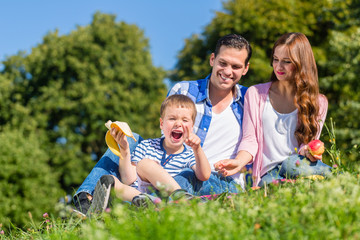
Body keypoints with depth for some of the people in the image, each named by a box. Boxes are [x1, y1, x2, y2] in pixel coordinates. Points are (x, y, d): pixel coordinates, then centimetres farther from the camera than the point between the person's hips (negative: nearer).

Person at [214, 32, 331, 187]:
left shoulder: (318, 102, 11)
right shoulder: (255, 94, 11)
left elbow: (310, 140, 6)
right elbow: (250, 140, 4)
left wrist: (308, 151, -20)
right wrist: (238, 162, -17)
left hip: (301, 164, -1)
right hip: (269, 174, 1)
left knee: (293, 164, -38)